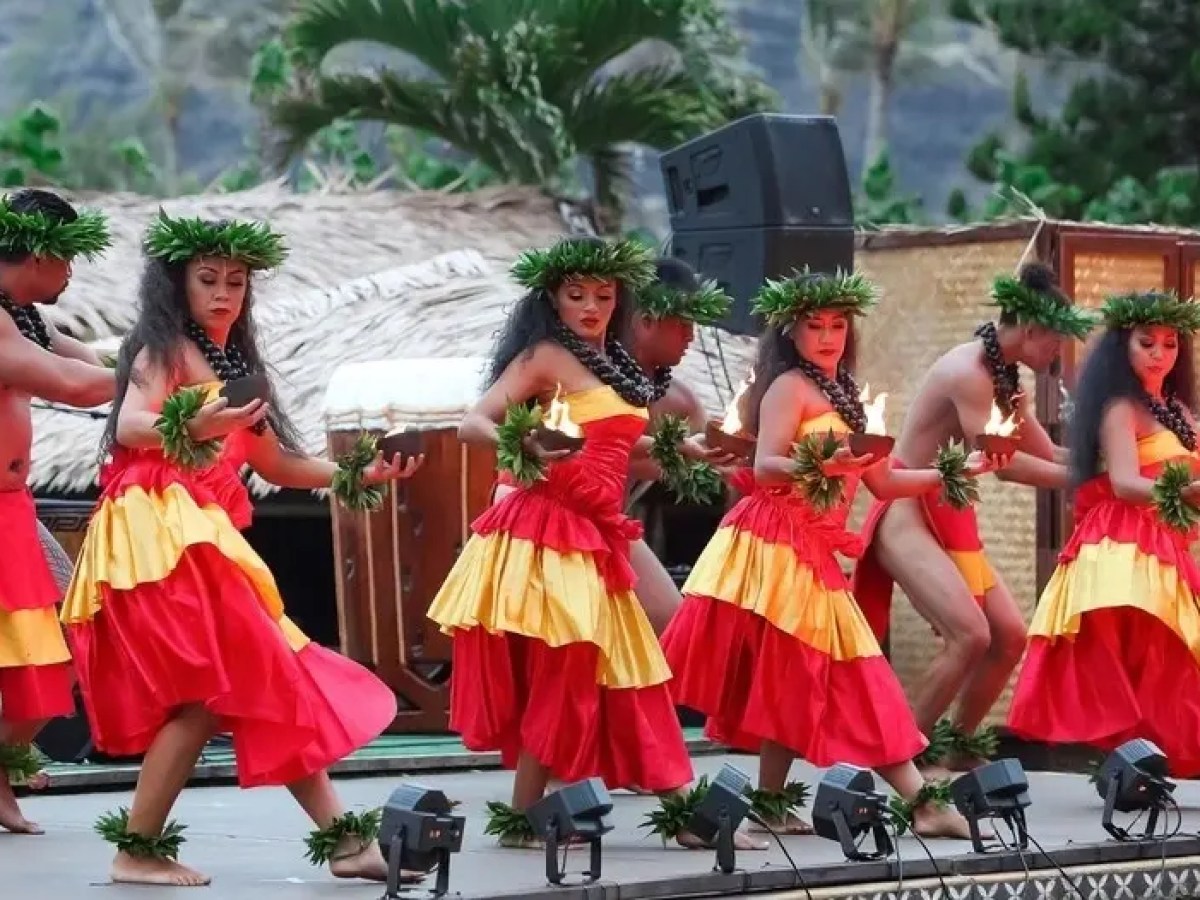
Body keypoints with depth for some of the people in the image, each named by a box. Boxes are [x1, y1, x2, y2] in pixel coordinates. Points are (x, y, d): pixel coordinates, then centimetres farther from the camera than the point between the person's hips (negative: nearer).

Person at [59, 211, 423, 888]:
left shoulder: (235, 366, 23)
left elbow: (277, 463, 28)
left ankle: (341, 836, 7)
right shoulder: (162, 349, -2)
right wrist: (192, 426, -39)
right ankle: (138, 850, -9)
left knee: (256, 685, 6)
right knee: (212, 690, -14)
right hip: (157, 532, -9)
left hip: (198, 539, 9)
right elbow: (128, 427, -20)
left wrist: (358, 475, 18)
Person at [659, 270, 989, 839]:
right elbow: (765, 467, -17)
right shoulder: (789, 386, -3)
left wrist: (955, 473, 21)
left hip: (814, 556, 8)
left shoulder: (843, 396, 22)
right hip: (776, 543, -8)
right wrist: (817, 467, -35)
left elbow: (883, 482, 25)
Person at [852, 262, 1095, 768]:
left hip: (948, 516, 10)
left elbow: (1046, 454, 15)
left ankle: (956, 751, 17)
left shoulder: (1003, 378, 12)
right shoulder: (969, 371, -18)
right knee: (970, 634, -22)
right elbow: (997, 459, -23)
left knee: (1010, 636, 4)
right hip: (907, 513, -10)